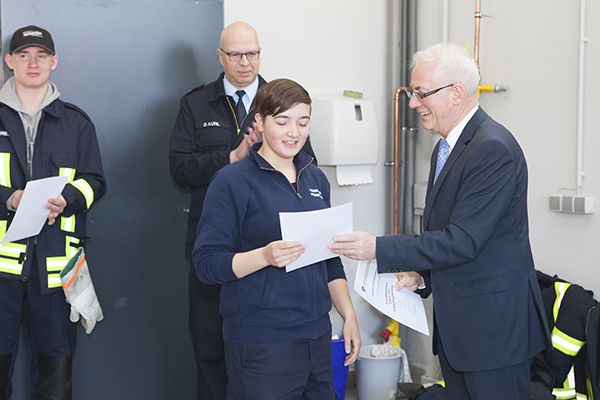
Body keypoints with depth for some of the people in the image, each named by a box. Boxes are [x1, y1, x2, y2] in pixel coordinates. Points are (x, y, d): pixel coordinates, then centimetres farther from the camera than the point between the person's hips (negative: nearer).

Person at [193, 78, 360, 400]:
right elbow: (206, 263, -12)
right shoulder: (232, 181, -7)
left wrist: (349, 315, 12)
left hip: (317, 335, 6)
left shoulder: (315, 178, 13)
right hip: (260, 344, -6)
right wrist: (265, 256, -26)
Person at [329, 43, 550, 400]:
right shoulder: (448, 146, 13)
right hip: (455, 323, 10)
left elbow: (463, 240, -24)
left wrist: (379, 248, -22)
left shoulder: (494, 149, -20)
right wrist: (422, 274, 5)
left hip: (495, 323, -9)